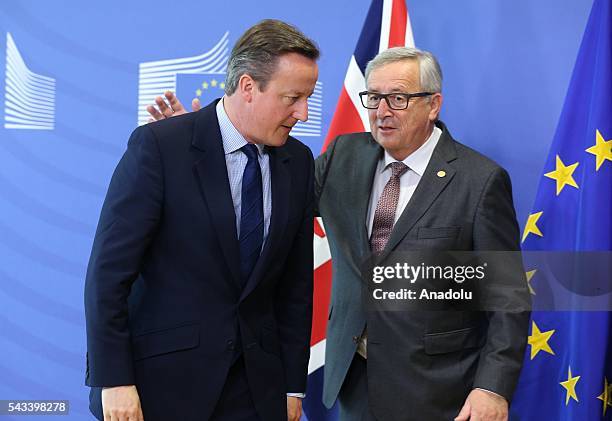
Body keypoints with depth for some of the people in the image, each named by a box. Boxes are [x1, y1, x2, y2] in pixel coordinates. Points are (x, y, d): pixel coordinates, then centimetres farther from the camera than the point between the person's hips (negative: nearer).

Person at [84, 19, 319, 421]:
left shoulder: (298, 161, 4)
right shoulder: (158, 145, -12)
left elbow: (296, 282, 7)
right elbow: (109, 269, -12)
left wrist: (293, 386, 7)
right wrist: (114, 380, -15)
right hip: (163, 379, -4)